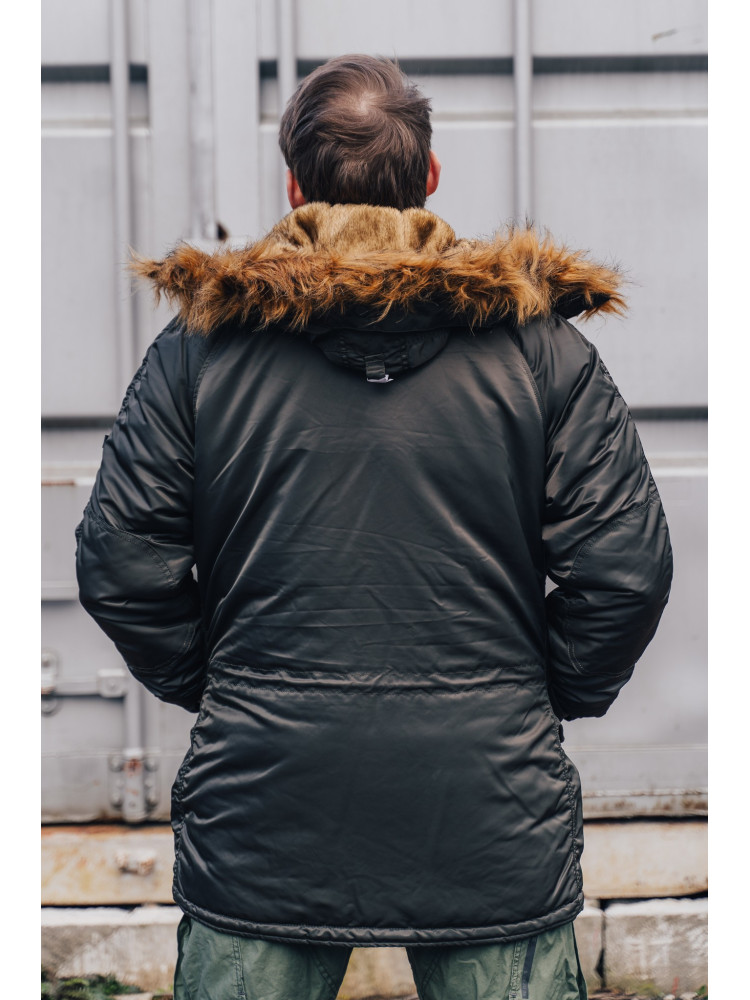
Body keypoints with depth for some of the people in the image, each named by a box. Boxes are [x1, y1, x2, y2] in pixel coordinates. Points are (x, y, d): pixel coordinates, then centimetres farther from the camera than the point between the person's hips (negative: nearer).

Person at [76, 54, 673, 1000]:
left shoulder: (196, 349, -1)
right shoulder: (540, 347, -1)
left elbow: (120, 566, -2)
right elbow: (626, 567, -5)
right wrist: (552, 694, 11)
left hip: (262, 807, 1)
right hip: (491, 816, 0)